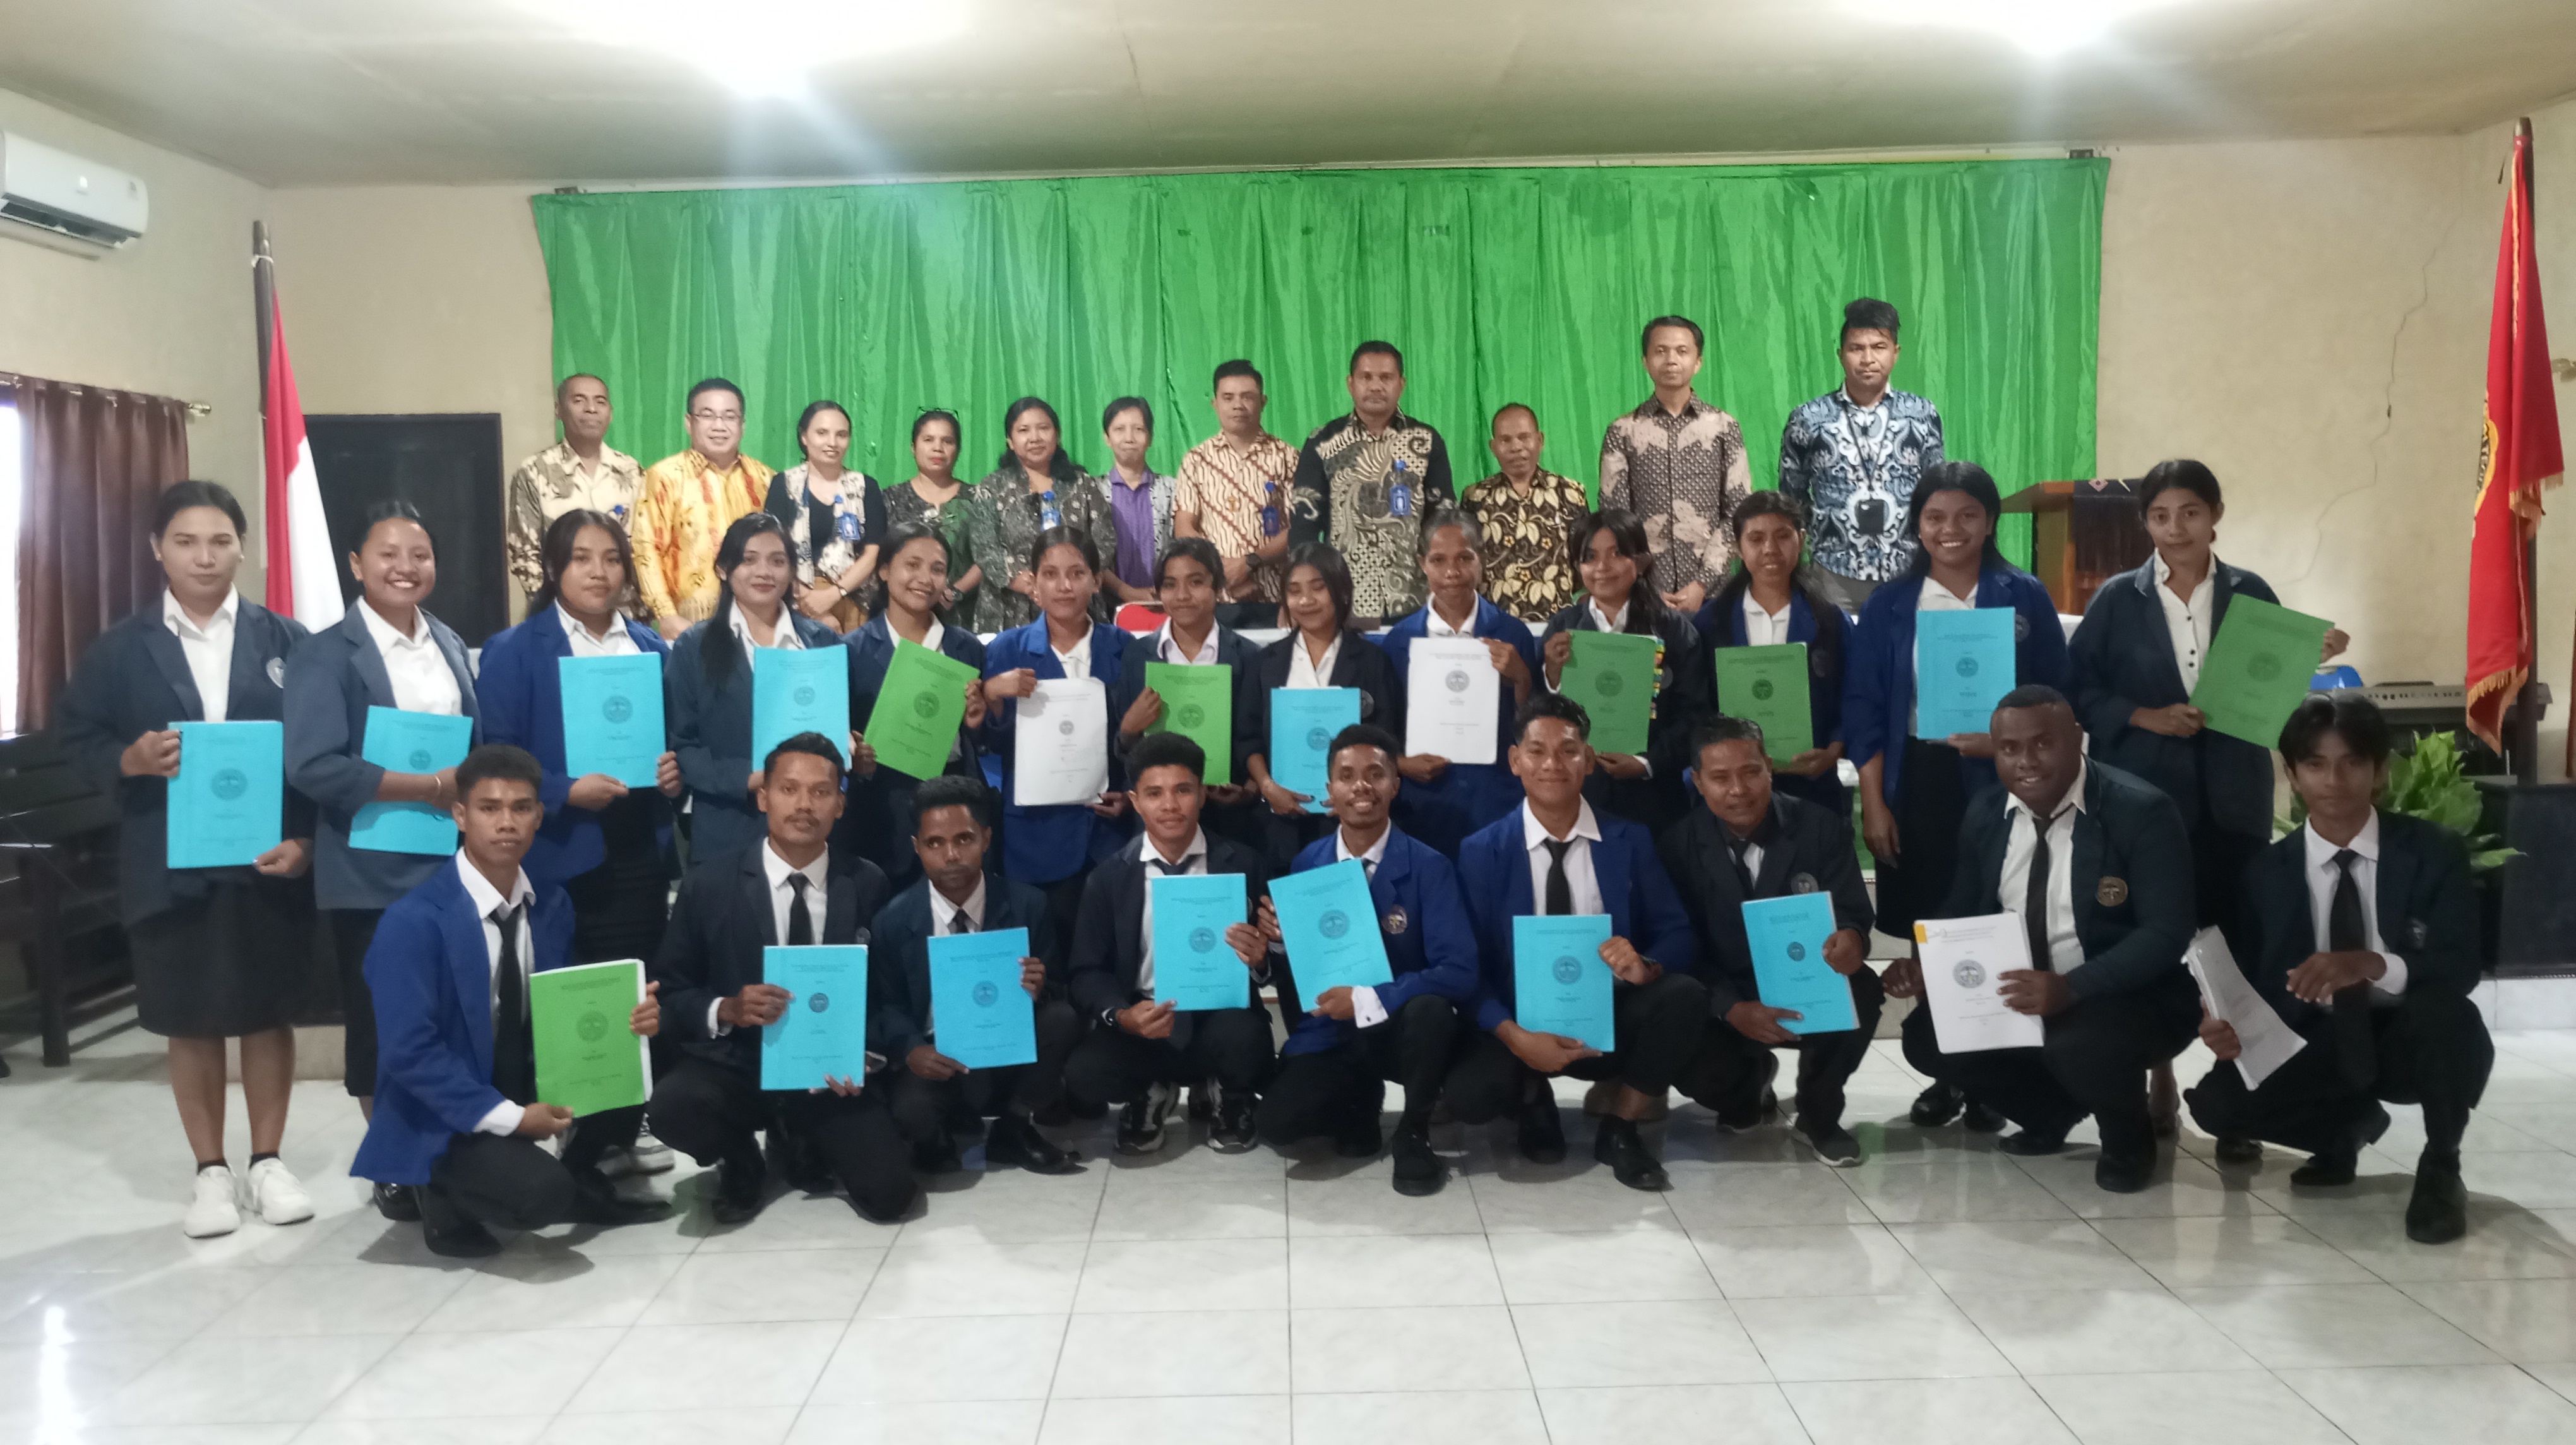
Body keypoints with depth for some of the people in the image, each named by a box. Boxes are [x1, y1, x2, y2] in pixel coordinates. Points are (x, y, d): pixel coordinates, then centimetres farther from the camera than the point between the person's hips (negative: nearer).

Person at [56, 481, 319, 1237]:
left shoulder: (285, 639, 2)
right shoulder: (119, 649, 4)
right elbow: (76, 735, 5)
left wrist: (306, 838, -10)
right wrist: (131, 760, -16)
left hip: (270, 861, 0)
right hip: (170, 868, 1)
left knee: (270, 1014, 8)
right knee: (190, 1024, 9)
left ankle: (268, 1162, 23)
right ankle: (211, 1173, 22)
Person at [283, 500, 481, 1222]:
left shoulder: (451, 644, 12)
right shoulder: (324, 654, -7)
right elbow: (313, 766, -19)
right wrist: (429, 786, -21)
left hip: (455, 862, 5)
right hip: (373, 872, -5)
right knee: (380, 1018, 6)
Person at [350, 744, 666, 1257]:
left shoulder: (552, 906, 1)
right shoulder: (412, 920, -19)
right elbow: (411, 1051, -21)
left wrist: (628, 1020, -14)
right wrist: (509, 1118, -25)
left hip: (532, 1085, 6)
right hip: (444, 1118, -6)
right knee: (540, 1194, -31)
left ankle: (580, 1180, 8)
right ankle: (444, 1193, 2)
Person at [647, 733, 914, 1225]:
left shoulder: (866, 884, 1)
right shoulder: (709, 883, -3)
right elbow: (669, 990, 0)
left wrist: (866, 1054, -13)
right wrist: (726, 1010, -20)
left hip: (833, 1074, 1)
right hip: (735, 1068, -1)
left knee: (889, 1194, -17)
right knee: (671, 1108, -34)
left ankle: (799, 1142, 20)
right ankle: (742, 1165, 6)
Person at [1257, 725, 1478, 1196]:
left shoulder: (1429, 868, -11)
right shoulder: (1307, 864, 0)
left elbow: (1460, 973, -20)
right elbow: (1295, 968, 6)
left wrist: (1367, 999, -27)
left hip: (1399, 1028, -2)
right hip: (1330, 1034, 2)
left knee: (1430, 1007, -36)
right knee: (1275, 1123, -22)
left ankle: (1414, 1135, -8)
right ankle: (1359, 1101, 14)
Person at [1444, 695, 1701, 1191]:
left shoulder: (1630, 841, 2)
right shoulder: (1481, 852, -3)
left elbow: (1676, 934, -1)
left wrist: (1645, 966, -26)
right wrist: (1516, 1037, -24)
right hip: (1520, 1024, -1)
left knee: (1685, 995, -28)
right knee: (1470, 1093, -31)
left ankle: (1619, 1128, -4)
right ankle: (1533, 1099, 9)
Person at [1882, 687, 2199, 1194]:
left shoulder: (2141, 812, -17)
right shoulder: (1985, 813, 1)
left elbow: (2165, 932, -23)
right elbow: (1964, 910, 10)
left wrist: (2072, 987, -38)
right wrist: (1927, 964, -14)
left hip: (2128, 997, -6)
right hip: (2015, 994, 6)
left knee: (2080, 1046, -37)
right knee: (1927, 1036, -11)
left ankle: (2128, 1139, 1)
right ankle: (2050, 1114, 16)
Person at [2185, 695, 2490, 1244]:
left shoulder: (2434, 852, -10)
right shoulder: (2268, 871, -4)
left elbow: (2462, 967, -20)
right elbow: (2261, 983, -3)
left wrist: (2372, 965, -41)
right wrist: (2229, 1021, -28)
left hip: (2411, 1040, -2)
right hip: (2318, 1045, 2)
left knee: (2446, 1009, -37)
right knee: (2217, 1103, -22)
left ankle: (2440, 1171, -9)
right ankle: (2347, 1124, 13)